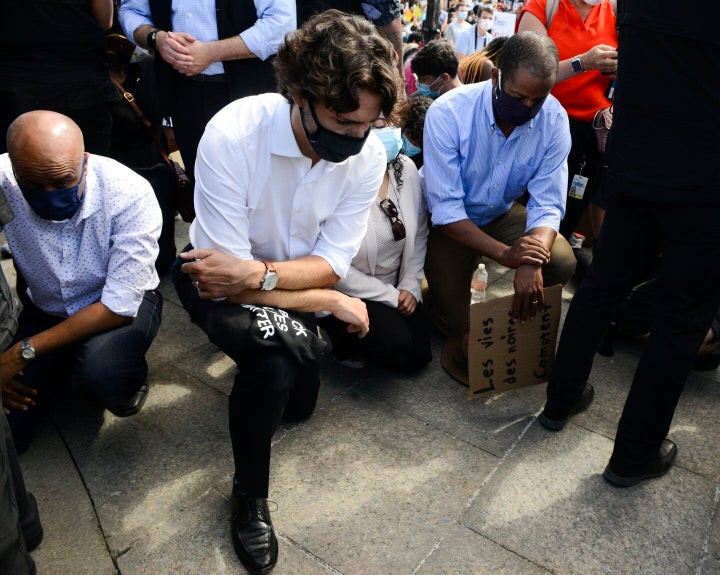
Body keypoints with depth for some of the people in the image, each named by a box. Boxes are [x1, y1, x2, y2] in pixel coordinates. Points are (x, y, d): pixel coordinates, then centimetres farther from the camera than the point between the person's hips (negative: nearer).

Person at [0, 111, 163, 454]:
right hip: (44, 309, 3)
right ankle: (67, 368, 24)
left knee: (101, 374, -35)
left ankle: (129, 380, 3)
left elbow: (119, 306, -26)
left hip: (121, 303, -3)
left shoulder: (129, 194, -29)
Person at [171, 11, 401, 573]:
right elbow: (224, 273, -31)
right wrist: (332, 303, -25)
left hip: (296, 277, 5)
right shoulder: (232, 135, -34)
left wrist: (259, 274, -36)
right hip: (217, 276, -4)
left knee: (298, 403, 10)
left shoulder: (369, 153, -21)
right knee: (274, 366, -32)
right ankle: (250, 497, -4)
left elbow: (331, 263, -18)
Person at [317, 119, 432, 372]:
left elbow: (419, 234, 5)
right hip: (343, 293, -6)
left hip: (395, 288, 6)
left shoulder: (406, 168, -7)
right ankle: (343, 340, 10)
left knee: (419, 356, 3)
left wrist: (410, 286, -4)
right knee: (398, 346, -21)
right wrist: (390, 296, -17)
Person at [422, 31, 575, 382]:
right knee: (466, 332, -12)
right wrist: (505, 254, -39)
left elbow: (548, 204, -19)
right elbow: (446, 209, -28)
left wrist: (531, 264, -38)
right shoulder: (447, 113, -28)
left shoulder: (554, 119, -18)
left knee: (562, 263, -21)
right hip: (449, 223, -3)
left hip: (501, 214, 4)